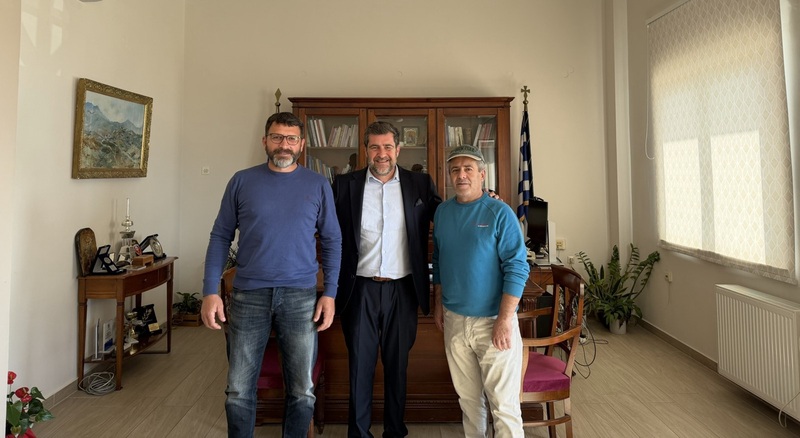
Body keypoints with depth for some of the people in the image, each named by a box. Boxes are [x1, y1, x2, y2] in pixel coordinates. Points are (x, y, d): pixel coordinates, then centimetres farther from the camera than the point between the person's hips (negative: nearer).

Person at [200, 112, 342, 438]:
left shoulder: (318, 185, 3)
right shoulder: (242, 181, 3)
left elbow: (332, 241, 5)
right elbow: (220, 236, 5)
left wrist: (330, 293, -2)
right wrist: (210, 291, -3)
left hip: (301, 296, 0)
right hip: (248, 295, 0)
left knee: (302, 390, 9)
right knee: (239, 390, 10)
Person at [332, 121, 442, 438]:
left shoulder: (420, 184, 3)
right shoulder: (345, 185, 2)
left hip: (402, 290, 1)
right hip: (360, 289, 0)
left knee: (397, 364, 14)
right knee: (360, 365, 9)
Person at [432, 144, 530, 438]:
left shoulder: (499, 213, -10)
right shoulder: (442, 212, 6)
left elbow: (517, 268, -13)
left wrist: (505, 319, -18)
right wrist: (438, 304, 13)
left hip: (492, 321, -5)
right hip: (454, 320, 5)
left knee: (503, 403, 1)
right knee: (468, 397, 17)